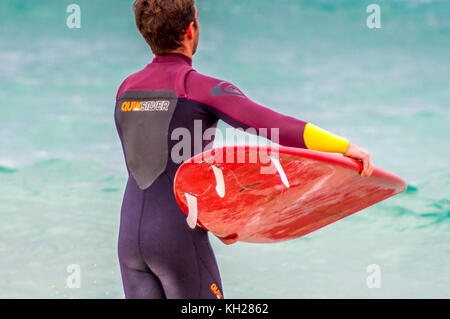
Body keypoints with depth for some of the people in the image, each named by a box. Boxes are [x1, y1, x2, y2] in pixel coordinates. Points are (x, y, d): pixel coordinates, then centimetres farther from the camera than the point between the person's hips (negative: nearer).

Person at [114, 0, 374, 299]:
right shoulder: (204, 89, -10)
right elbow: (275, 125, -22)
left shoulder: (126, 91, 11)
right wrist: (345, 146, -21)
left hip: (131, 238, 6)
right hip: (178, 240, -6)